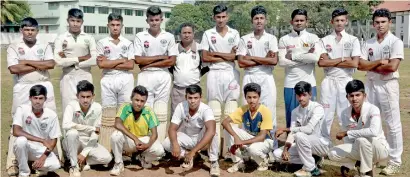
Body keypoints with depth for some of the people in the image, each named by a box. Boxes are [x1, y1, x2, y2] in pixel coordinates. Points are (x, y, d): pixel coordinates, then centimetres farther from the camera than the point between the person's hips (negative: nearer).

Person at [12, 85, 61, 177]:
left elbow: (53, 140, -5)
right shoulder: (22, 109, -15)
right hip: (25, 147, -1)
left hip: (42, 149, 1)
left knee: (55, 165, -27)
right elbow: (16, 132, -26)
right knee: (21, 140, -35)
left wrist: (43, 157, -19)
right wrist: (42, 140, -27)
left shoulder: (51, 115, -10)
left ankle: (40, 166, 9)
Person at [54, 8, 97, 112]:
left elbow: (94, 60, -7)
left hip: (85, 78, 1)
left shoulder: (89, 38, 4)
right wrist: (81, 58, -11)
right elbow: (58, 61, -11)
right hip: (68, 78, -1)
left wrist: (70, 62, -10)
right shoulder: (60, 38, 1)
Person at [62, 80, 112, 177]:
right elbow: (66, 125, -37)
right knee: (72, 132, -35)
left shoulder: (97, 108, -13)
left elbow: (95, 136, -11)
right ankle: (74, 166, -18)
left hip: (89, 143, 2)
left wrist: (84, 153, -19)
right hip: (73, 142, -2)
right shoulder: (71, 106, -18)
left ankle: (82, 160, 3)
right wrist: (92, 128, -31)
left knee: (107, 158, -21)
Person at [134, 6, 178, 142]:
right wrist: (160, 57, -7)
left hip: (163, 77, 1)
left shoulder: (169, 37, 4)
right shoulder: (140, 36, 2)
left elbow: (172, 61, -4)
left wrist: (149, 64, -8)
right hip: (145, 76, 0)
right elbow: (138, 60, -6)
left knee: (161, 112, 3)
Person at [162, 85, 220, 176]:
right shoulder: (181, 107, -21)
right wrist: (175, 144, -43)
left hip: (202, 139, -2)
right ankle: (186, 155, 2)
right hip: (186, 138, 3)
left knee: (211, 131, -36)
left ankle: (214, 162, -19)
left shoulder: (206, 109, -30)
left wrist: (193, 151, -53)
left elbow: (211, 131, -46)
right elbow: (172, 129, -20)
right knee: (166, 144, -25)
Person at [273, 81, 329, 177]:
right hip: (305, 144, 7)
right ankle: (313, 160, 2)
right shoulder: (295, 112, 2)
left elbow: (309, 129, -30)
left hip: (322, 145, -7)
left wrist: (285, 129, -25)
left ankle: (311, 168, -16)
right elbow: (292, 133, -4)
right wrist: (286, 148, -22)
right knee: (277, 154, -7)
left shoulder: (317, 108, -18)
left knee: (300, 135, -35)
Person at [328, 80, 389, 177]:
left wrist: (347, 133, -35)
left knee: (362, 139, -36)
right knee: (333, 153, -16)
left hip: (380, 148, -5)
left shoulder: (372, 110, -22)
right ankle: (360, 162, 11)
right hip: (359, 148, 5)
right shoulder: (345, 113, -6)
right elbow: (347, 140, 1)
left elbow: (374, 131, -41)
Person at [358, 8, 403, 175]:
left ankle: (395, 161, 6)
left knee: (393, 124, -1)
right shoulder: (368, 43, 8)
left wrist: (370, 66, -7)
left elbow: (392, 67, -18)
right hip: (370, 84, 5)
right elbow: (360, 65, -2)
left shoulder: (395, 42, -7)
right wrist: (379, 62, -13)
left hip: (388, 85, -5)